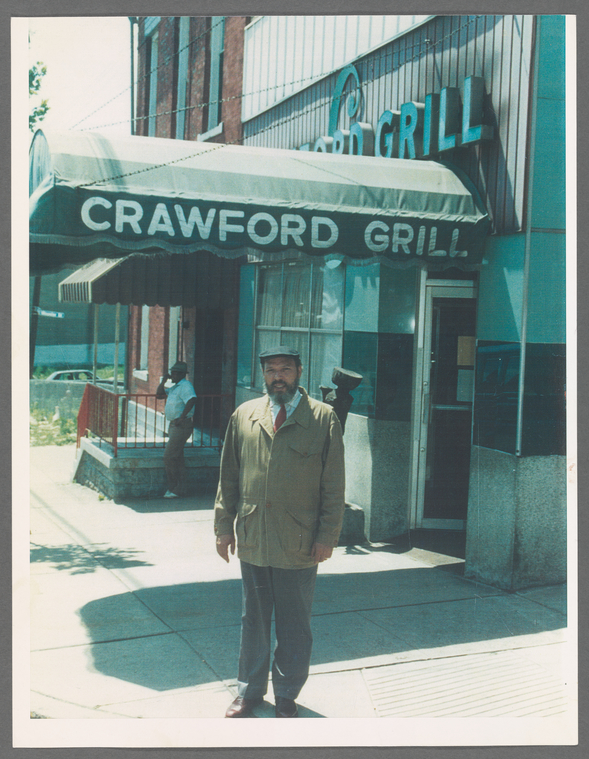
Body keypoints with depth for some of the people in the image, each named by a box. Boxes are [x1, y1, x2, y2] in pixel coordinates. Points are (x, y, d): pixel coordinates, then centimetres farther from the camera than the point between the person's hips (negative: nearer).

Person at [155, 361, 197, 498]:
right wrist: (163, 380, 11)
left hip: (181, 426, -10)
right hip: (173, 425, 10)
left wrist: (182, 417, -31)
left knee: (169, 457, -10)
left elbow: (192, 399, -32)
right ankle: (178, 488, 18)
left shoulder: (185, 386, -14)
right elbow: (159, 394, 25)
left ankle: (175, 489, -4)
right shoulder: (175, 387, 17)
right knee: (177, 458, 13)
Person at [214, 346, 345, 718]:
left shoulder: (324, 419, -2)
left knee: (295, 625, 9)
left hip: (300, 544, -2)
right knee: (253, 620, 15)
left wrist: (327, 536, -5)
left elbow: (334, 485, -2)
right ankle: (250, 690, 31)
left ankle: (287, 695, 27)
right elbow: (228, 477, 11)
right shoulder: (244, 415, 7)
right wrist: (224, 524, 7)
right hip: (252, 540, 3)